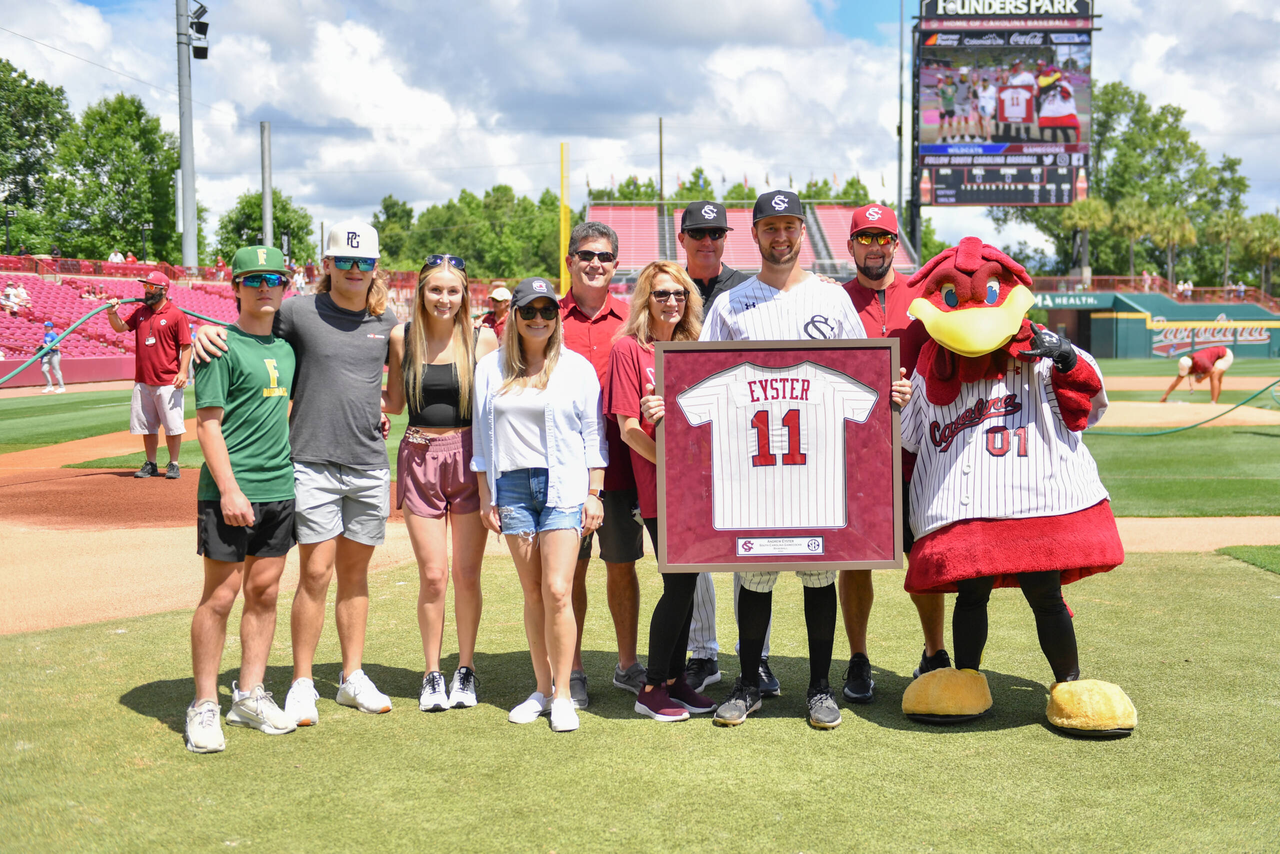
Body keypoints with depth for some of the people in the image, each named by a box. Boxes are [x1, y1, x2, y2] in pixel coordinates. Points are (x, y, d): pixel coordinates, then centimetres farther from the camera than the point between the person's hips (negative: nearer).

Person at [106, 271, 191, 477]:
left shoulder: (176, 315, -6)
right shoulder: (140, 312, 12)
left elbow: (186, 346, -8)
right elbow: (121, 327, 14)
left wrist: (183, 372, -18)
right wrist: (112, 313, -6)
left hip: (168, 383, -6)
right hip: (142, 381, 6)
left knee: (172, 425, -2)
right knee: (147, 426, 11)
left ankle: (173, 465, 7)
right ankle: (151, 465, 20)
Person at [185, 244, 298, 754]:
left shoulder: (286, 347, 14)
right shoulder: (222, 346, -6)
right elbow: (208, 424, -11)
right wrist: (229, 490, -18)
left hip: (280, 489, 7)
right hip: (231, 492, -6)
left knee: (265, 592, 10)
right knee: (221, 595, -3)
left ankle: (250, 696, 20)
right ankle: (204, 707, 6)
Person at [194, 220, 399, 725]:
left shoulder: (387, 322, 9)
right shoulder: (298, 312, -3)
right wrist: (207, 330, -14)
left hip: (370, 465, 4)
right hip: (313, 462, -4)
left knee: (355, 572, 11)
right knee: (316, 573, -6)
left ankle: (353, 678, 21)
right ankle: (302, 684, 6)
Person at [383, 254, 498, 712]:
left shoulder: (483, 339, -1)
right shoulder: (401, 337, 3)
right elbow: (393, 402, 10)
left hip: (470, 456, -1)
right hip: (420, 457, 1)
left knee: (467, 574, 3)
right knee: (432, 575, 1)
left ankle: (465, 671, 19)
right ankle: (432, 674, 16)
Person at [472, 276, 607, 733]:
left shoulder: (576, 367, 3)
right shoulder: (491, 369, 10)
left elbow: (593, 434, 4)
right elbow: (482, 435, 13)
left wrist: (594, 493, 0)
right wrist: (485, 495, 9)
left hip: (564, 485, -3)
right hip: (512, 485, 3)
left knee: (557, 591, -9)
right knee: (532, 593, 6)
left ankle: (563, 695, 1)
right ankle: (542, 689, 16)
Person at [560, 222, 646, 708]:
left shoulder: (633, 321, 6)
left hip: (619, 466, 1)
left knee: (622, 566, 10)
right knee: (570, 568, 6)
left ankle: (627, 666, 23)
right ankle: (571, 671, 18)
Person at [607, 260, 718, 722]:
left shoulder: (691, 349, 15)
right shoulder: (628, 348, -3)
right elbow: (628, 428, -8)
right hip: (657, 484, -6)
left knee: (686, 583, 9)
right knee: (679, 584, -7)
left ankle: (675, 679, 19)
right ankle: (651, 688, 4)